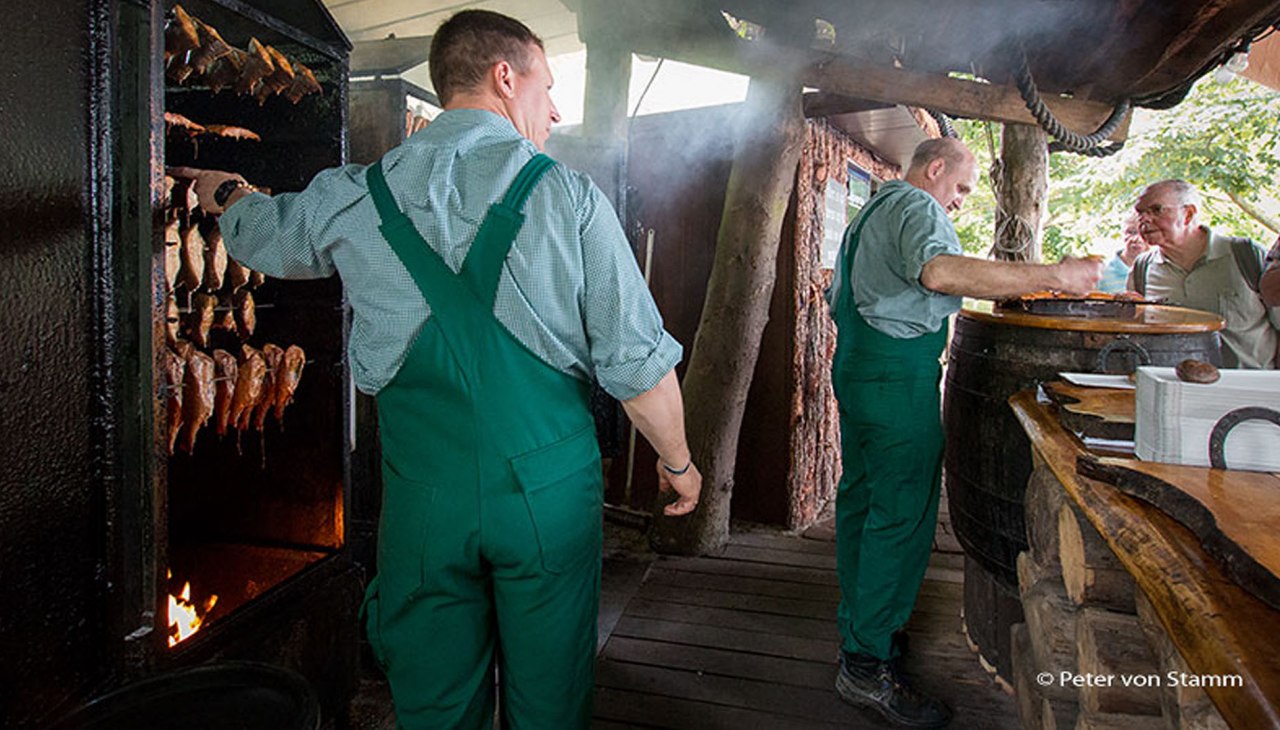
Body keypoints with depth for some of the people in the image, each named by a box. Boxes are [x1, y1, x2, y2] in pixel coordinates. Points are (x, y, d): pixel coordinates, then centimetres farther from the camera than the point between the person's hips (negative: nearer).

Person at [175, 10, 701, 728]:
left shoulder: (351, 198, 3)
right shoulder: (569, 196, -6)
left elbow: (256, 229, 25)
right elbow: (637, 362, -7)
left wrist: (224, 190, 49)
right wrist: (678, 460, 10)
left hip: (424, 500, 3)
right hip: (549, 492, -2)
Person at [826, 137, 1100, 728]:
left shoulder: (871, 212, 24)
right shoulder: (917, 205, -8)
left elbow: (838, 299, 30)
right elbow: (939, 270, -29)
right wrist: (1055, 275, -27)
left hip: (855, 368, 11)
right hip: (898, 374, -11)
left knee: (861, 499, 15)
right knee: (901, 514, -8)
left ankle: (857, 627, 26)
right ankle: (868, 666, -4)